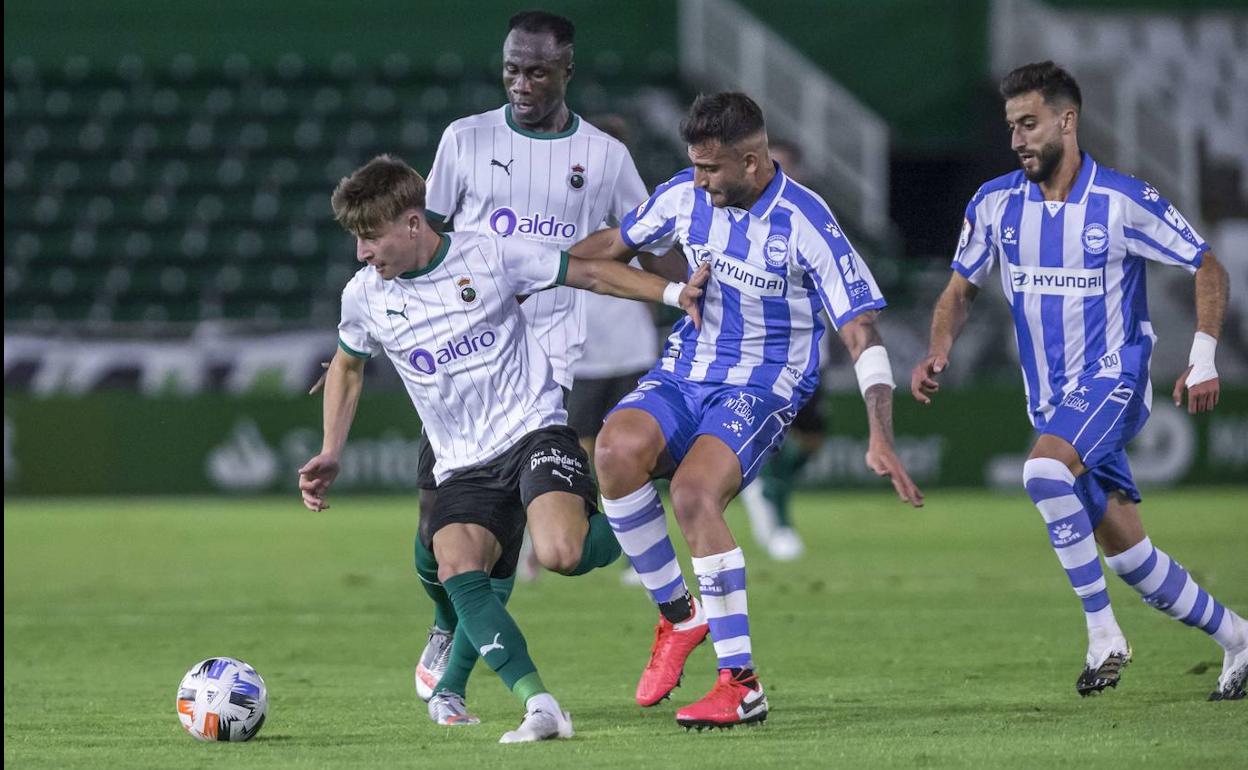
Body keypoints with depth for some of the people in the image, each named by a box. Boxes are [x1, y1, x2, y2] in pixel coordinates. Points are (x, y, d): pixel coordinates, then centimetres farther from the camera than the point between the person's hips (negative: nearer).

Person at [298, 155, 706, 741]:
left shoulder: (488, 257, -6)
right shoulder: (365, 296, 4)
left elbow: (591, 274, 4)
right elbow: (348, 366, 24)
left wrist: (672, 293, -6)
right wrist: (330, 455, 15)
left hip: (534, 429, -3)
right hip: (464, 466, 3)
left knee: (562, 553, -30)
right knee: (456, 572, -27)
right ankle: (539, 706, -31)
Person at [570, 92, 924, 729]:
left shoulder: (805, 224, -16)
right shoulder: (684, 196, 0)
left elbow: (862, 333, -16)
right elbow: (614, 244, 20)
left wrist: (881, 441, -24)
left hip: (762, 389, -5)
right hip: (683, 373, 5)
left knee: (693, 495, -32)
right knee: (617, 448, -28)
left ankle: (742, 685, -25)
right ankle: (678, 616, -9)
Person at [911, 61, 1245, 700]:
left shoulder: (1124, 202, -11)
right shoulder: (994, 204, 1)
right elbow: (961, 290, 12)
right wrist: (937, 355, -7)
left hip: (1113, 376, -6)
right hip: (1050, 397, 6)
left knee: (1044, 470, -34)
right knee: (1125, 553, 6)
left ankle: (1104, 633, -26)